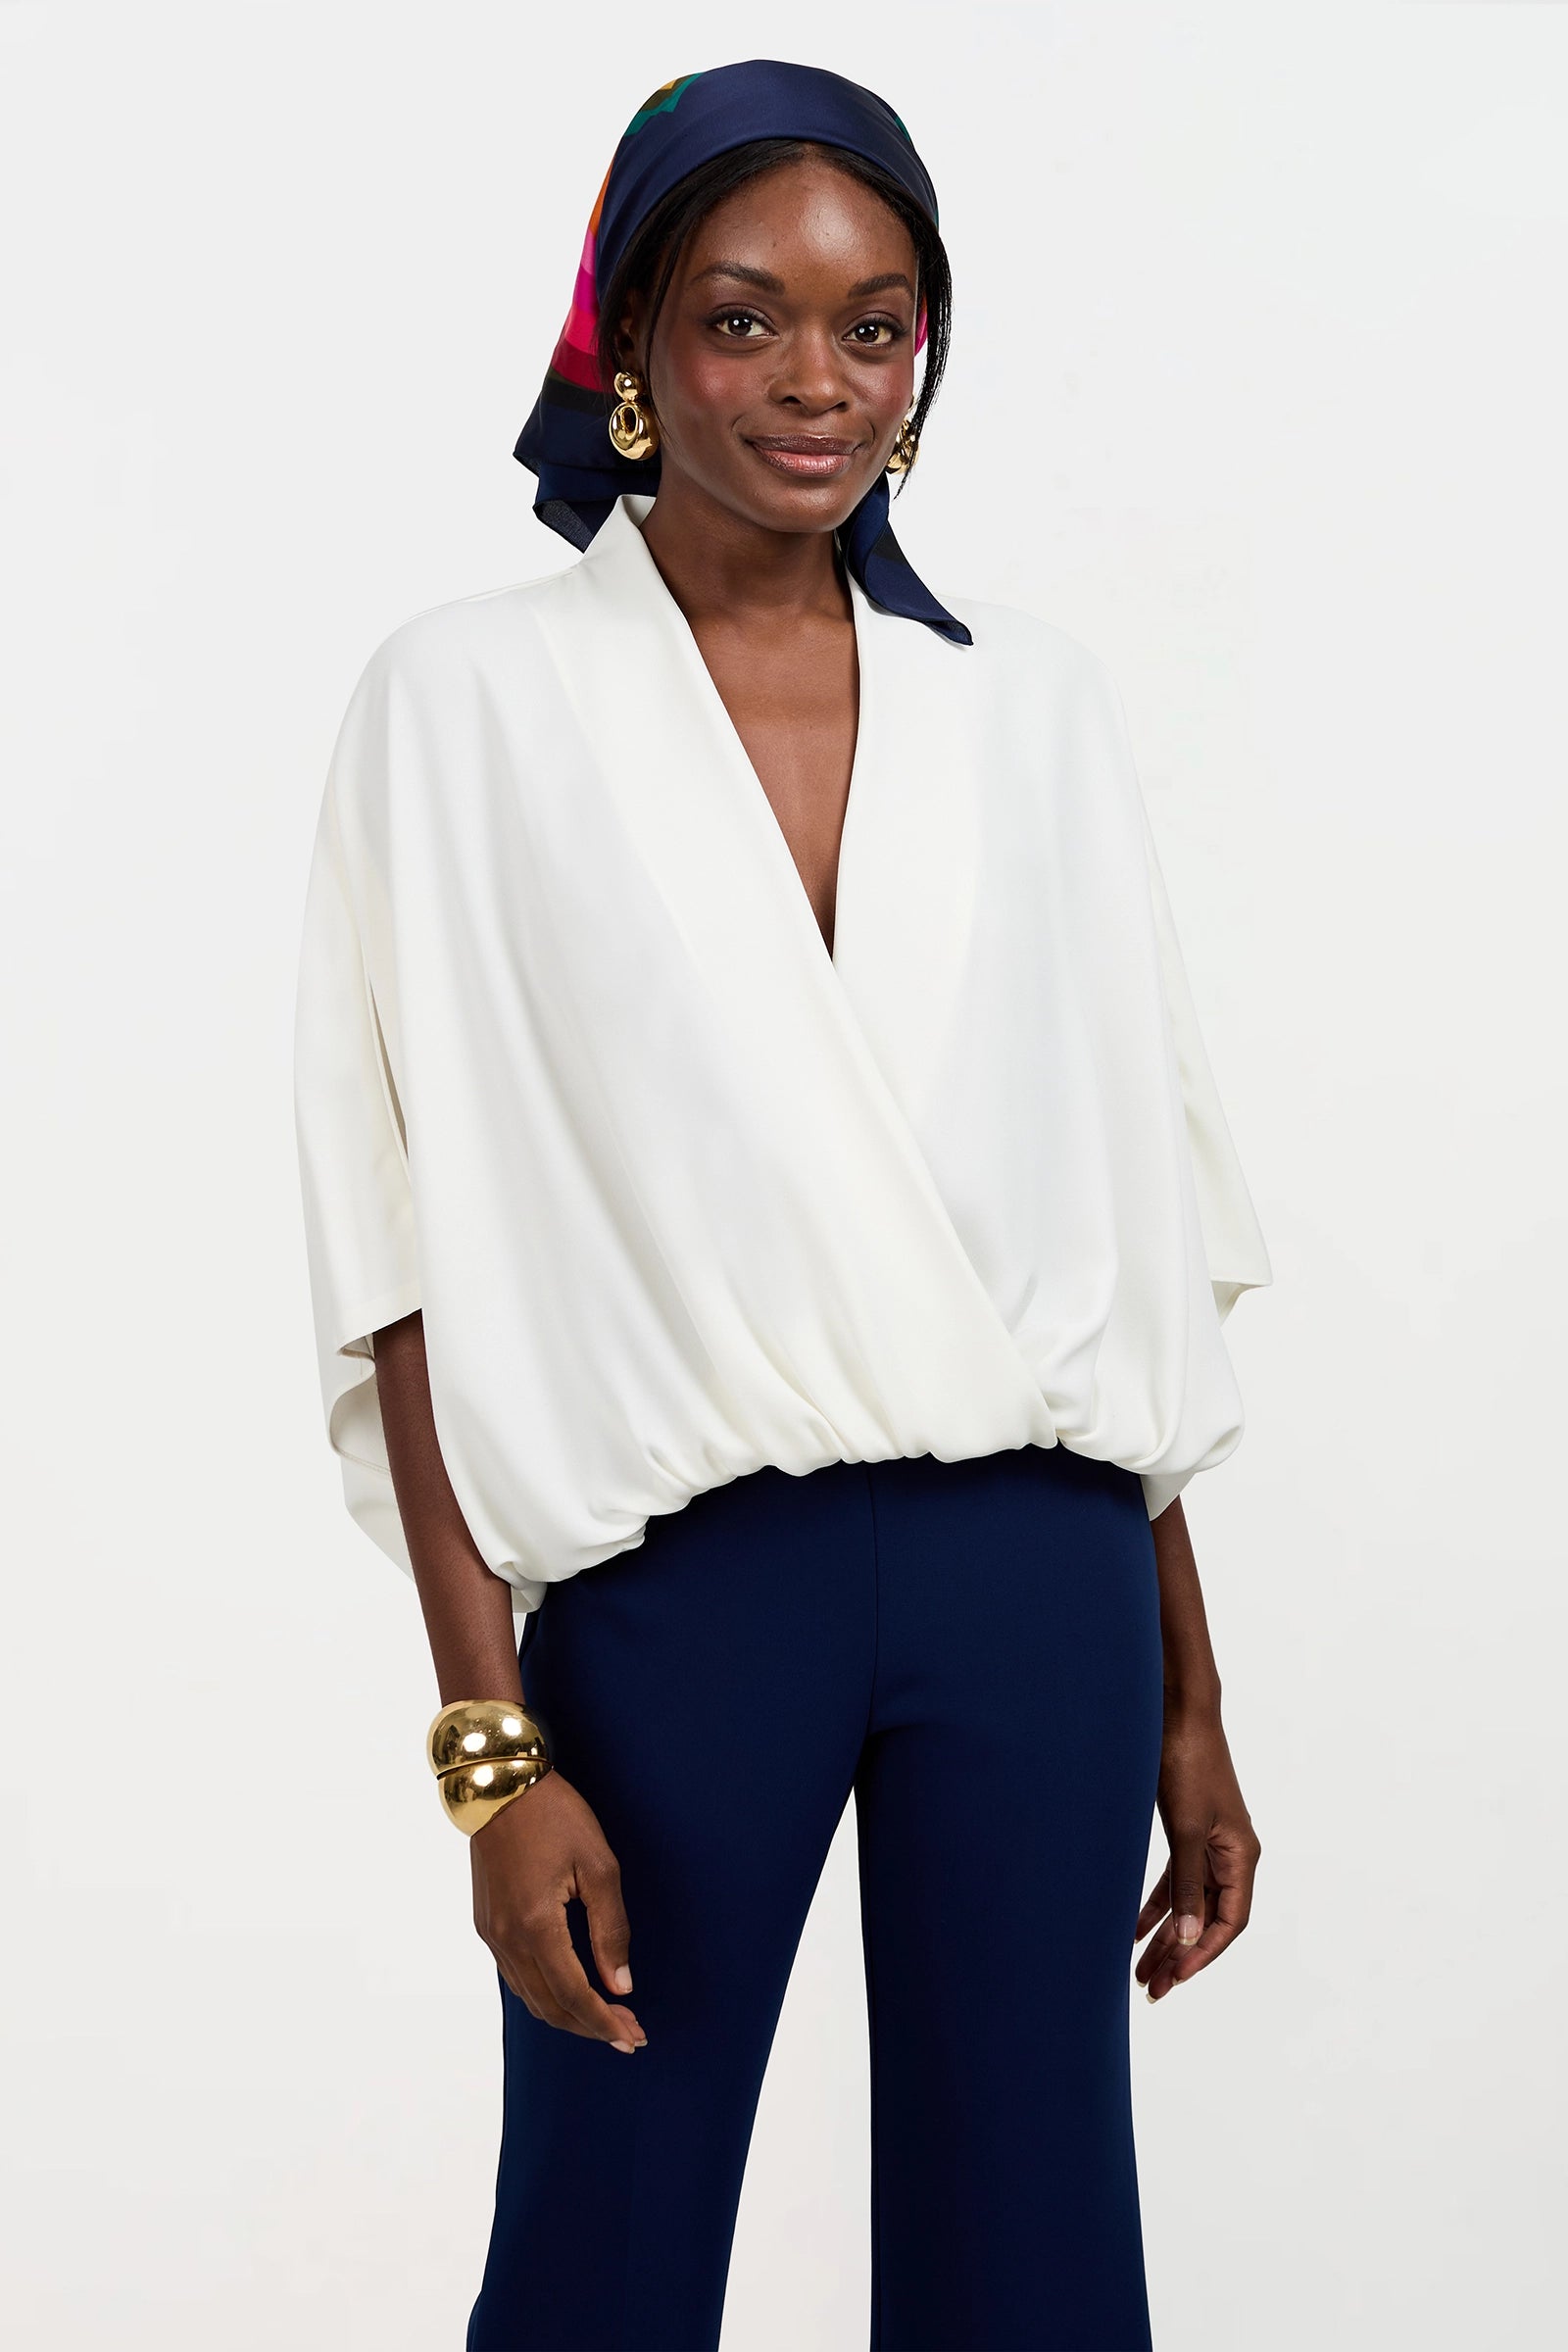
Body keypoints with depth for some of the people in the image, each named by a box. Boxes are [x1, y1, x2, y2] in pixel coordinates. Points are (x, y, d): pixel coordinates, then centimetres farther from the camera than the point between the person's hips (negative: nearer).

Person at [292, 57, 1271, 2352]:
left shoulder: (1035, 704, 9)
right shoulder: (474, 699, -1)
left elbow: (1139, 1223, 11)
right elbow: (424, 1258, -5)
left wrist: (1188, 1694, 10)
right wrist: (489, 1740, -11)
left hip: (1037, 1575, 3)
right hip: (676, 1578, -2)